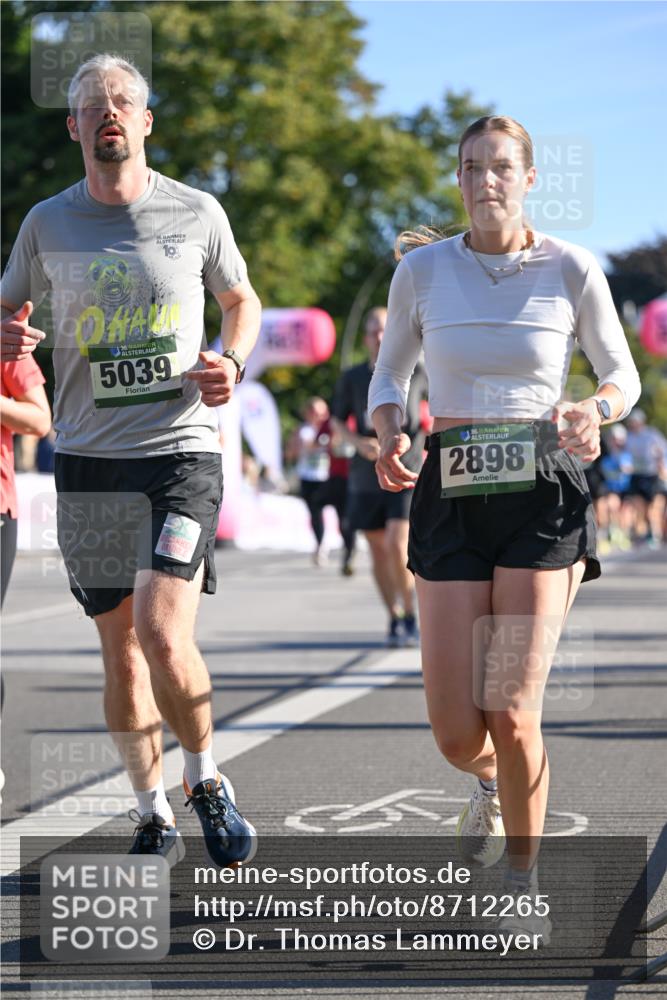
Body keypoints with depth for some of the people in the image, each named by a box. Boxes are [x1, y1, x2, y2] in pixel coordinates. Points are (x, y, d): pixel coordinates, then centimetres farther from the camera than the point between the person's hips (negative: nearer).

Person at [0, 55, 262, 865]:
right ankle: (153, 816, 21)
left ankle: (206, 782, 7)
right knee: (119, 650, 7)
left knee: (163, 633, -17)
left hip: (182, 449, -2)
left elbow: (241, 300, 18)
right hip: (88, 459, 3)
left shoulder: (196, 213, 2)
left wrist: (231, 362, -2)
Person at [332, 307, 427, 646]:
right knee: (379, 552, 7)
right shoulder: (352, 379, 5)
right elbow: (337, 421, 14)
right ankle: (394, 620, 21)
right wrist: (359, 442, -6)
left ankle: (411, 618, -2)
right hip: (366, 477, 3)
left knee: (398, 545, -17)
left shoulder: (415, 373, 1)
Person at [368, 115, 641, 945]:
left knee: (512, 713, -13)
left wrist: (593, 411, -12)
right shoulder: (421, 269, 3)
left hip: (543, 496, -2)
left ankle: (523, 886, 11)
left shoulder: (572, 270, -1)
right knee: (455, 732, -4)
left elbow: (623, 377, 11)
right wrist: (387, 438, -6)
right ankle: (493, 782, 36)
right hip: (451, 499, 2)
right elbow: (389, 377, 15)